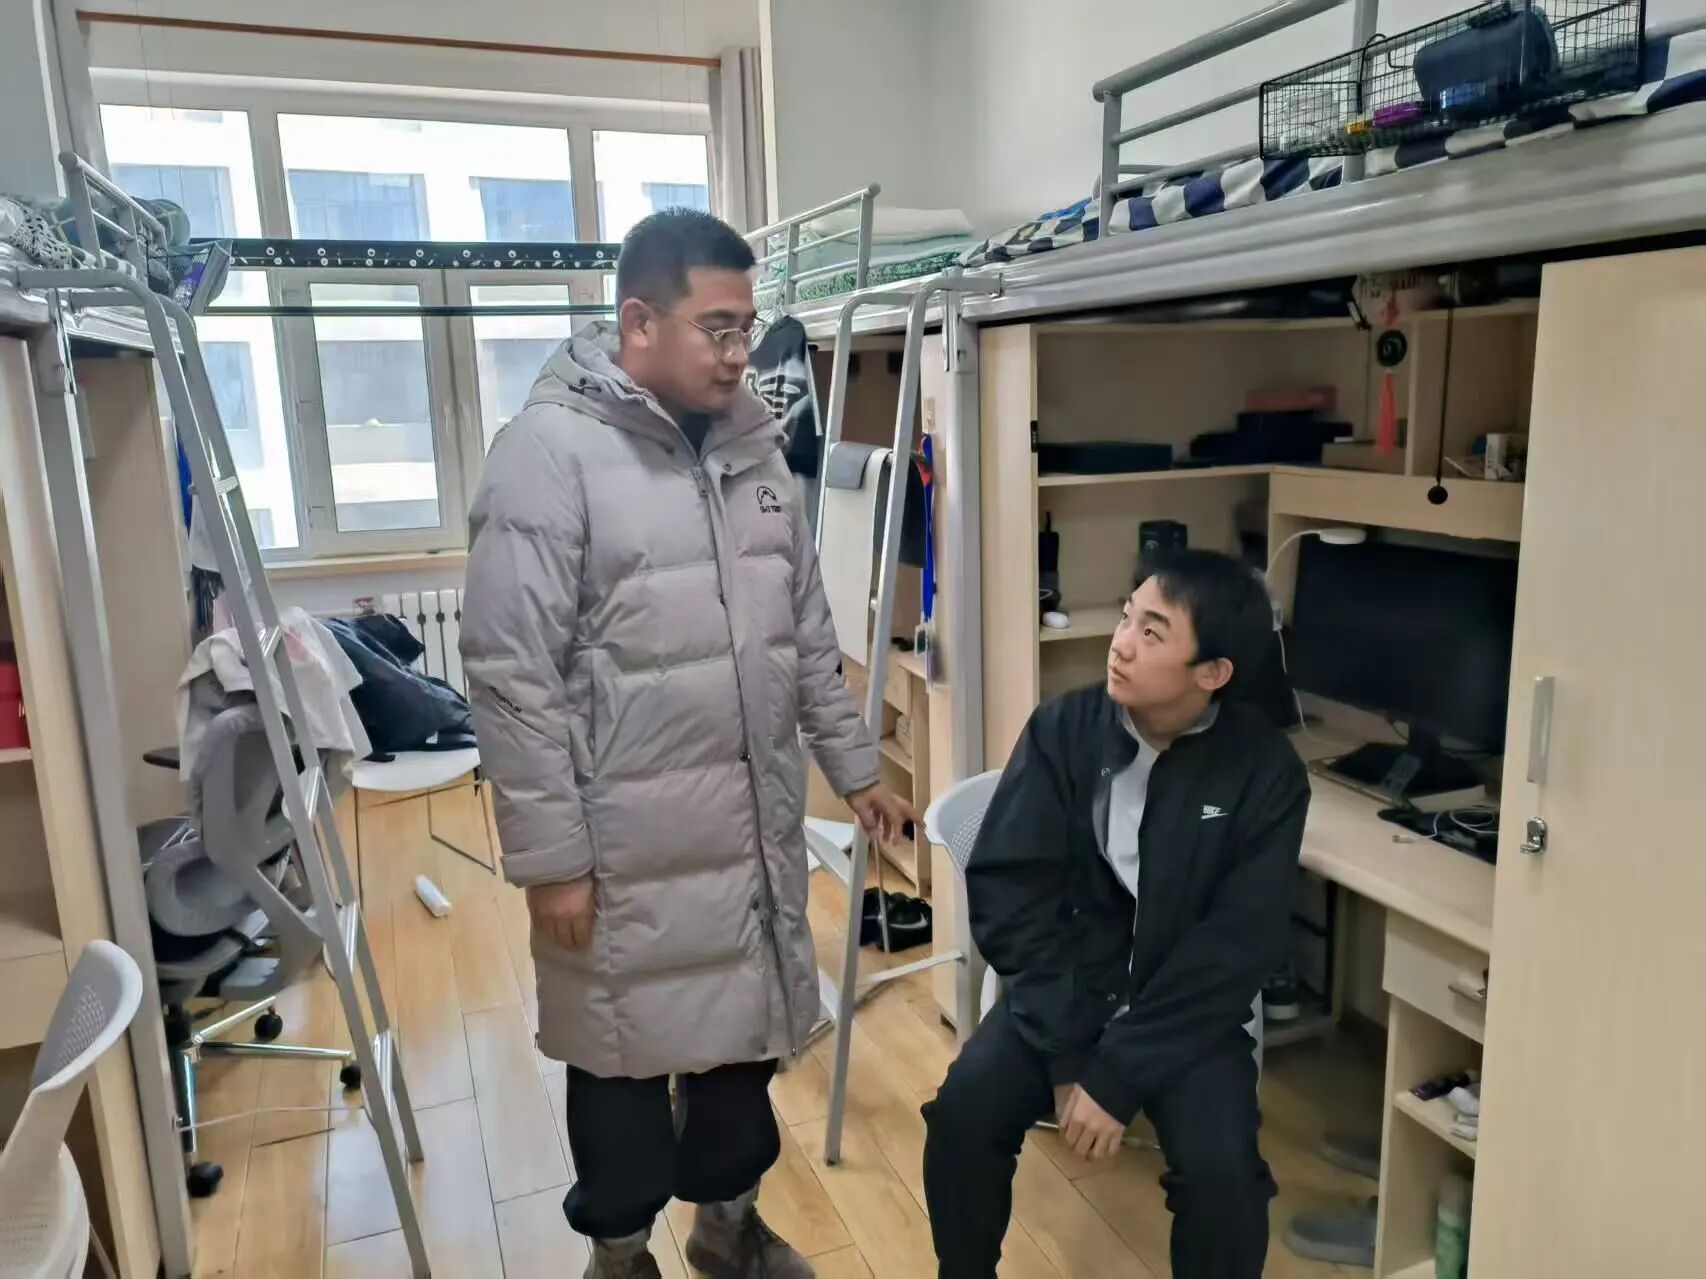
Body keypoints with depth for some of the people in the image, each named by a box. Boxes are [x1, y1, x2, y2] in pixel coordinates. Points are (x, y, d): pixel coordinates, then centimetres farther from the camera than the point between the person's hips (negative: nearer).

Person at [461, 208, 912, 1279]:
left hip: (756, 822, 6)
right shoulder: (549, 451, -15)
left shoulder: (753, 443, 5)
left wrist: (854, 765, 14)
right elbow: (512, 677, -16)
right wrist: (550, 858, -15)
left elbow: (810, 631, 13)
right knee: (628, 1048, 14)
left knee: (748, 1027, 21)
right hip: (627, 842, -6)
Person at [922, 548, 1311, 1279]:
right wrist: (1069, 1056, -16)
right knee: (962, 1113, -20)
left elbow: (1235, 949, -14)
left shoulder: (1266, 773, -12)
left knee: (1221, 1169, -24)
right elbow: (1007, 895, -11)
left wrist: (1117, 1078, -19)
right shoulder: (1062, 730, -10)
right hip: (1062, 990, 1)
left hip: (1187, 1008, -1)